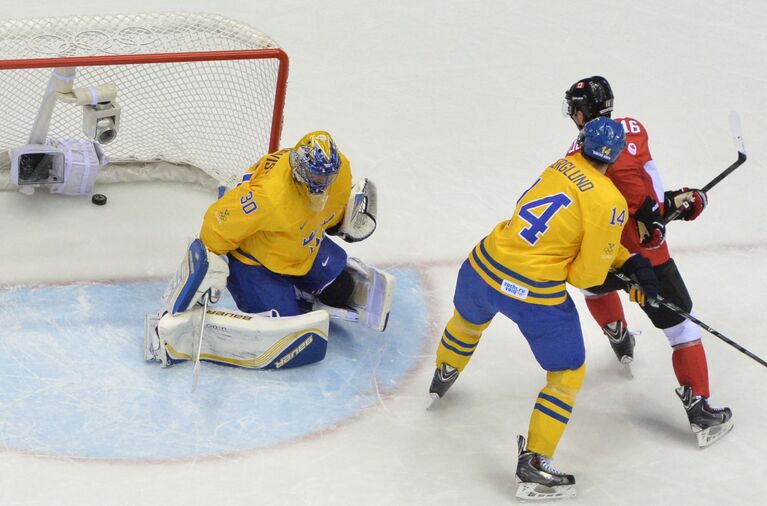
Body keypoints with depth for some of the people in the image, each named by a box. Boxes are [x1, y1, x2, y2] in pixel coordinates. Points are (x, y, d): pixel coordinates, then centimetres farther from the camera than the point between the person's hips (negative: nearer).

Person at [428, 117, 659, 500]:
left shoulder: (561, 167, 6)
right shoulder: (610, 203, -14)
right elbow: (586, 274, -11)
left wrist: (629, 262, 12)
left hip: (484, 267, 6)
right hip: (536, 293, -6)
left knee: (468, 320, 38)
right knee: (568, 374, 14)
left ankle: (442, 378, 67)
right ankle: (534, 465, 15)